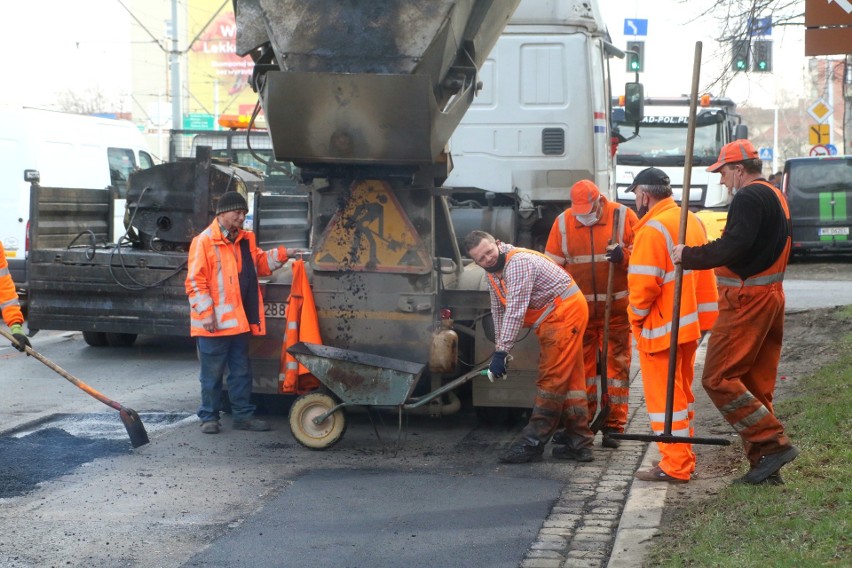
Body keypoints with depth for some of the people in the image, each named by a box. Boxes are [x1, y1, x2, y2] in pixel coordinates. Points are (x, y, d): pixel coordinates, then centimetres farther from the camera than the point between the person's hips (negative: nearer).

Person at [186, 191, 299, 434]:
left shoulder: (245, 240, 12)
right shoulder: (204, 241, -10)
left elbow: (260, 264, 20)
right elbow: (196, 282, -13)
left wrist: (280, 255, 3)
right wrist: (206, 312, -18)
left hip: (239, 321, 7)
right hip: (214, 323, -7)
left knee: (241, 371, 12)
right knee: (212, 373, 3)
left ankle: (243, 415, 21)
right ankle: (209, 417, 13)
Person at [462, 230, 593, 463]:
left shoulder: (518, 262, -23)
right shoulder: (494, 270, 8)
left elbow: (515, 311, -29)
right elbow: (498, 310, 14)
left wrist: (502, 351, -30)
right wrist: (499, 348, 9)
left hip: (565, 312, -10)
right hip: (555, 318, 10)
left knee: (552, 380, -9)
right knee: (570, 379, 11)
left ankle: (532, 443, -8)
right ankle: (579, 444, 16)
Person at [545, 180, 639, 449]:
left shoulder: (623, 216, -4)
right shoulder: (563, 222, 1)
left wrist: (623, 255, -21)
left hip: (616, 308, -2)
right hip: (579, 309, 2)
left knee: (617, 364, 0)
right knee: (580, 366, 7)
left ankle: (613, 425, 7)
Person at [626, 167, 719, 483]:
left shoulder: (652, 229, -18)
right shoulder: (692, 221, 10)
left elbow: (644, 283, -23)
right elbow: (703, 271, 16)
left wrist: (637, 316, -8)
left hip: (661, 327, -9)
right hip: (691, 323, 9)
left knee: (663, 396, -3)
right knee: (681, 393, 18)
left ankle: (675, 466, -1)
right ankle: (684, 457, 25)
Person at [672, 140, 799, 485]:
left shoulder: (749, 198, -13)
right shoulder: (775, 197, 20)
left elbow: (733, 247, -24)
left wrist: (688, 256, -14)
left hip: (746, 300, -10)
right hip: (771, 297, 10)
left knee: (718, 379, -8)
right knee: (757, 385, 11)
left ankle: (773, 444, -11)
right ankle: (765, 467, 12)